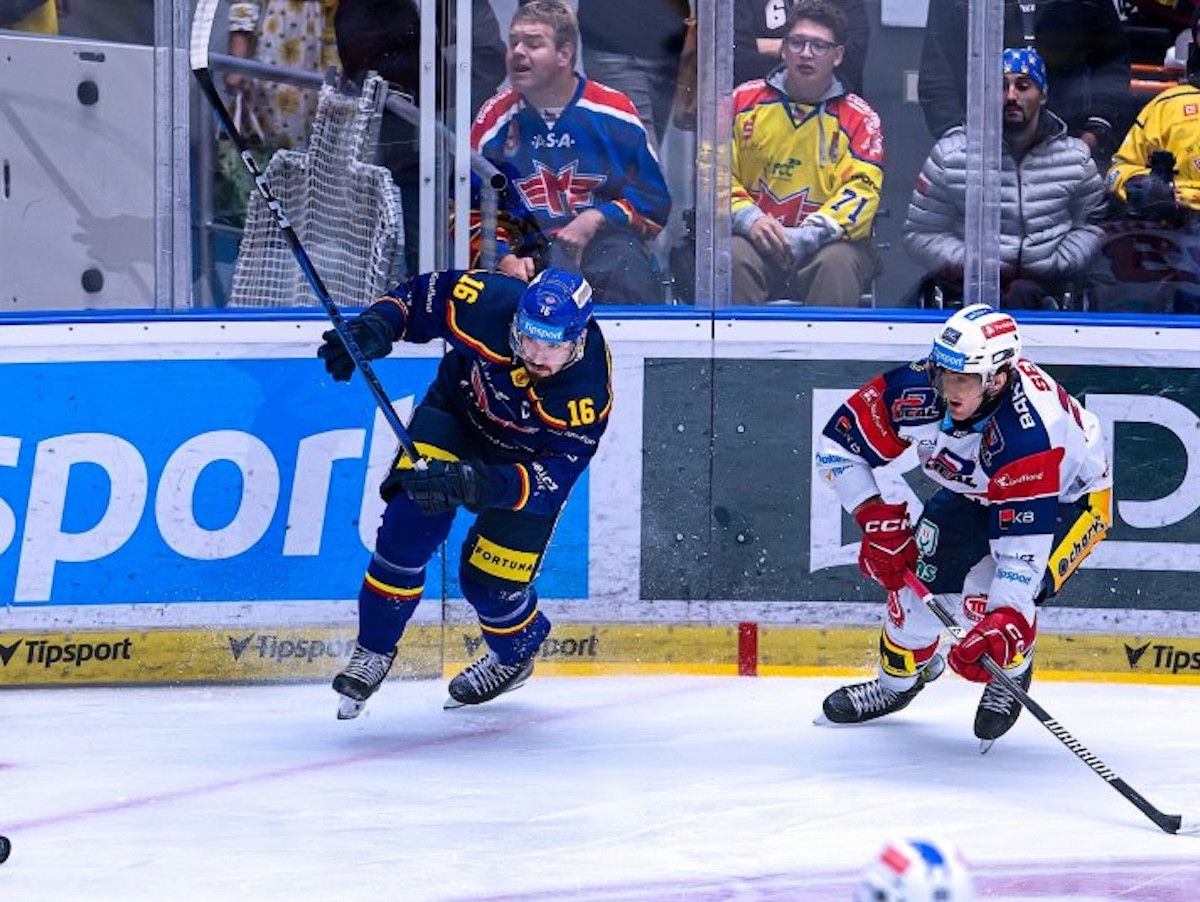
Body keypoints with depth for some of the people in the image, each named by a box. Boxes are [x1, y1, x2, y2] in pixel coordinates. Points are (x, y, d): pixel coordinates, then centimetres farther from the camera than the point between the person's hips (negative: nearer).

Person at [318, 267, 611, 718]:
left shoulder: (588, 389, -39)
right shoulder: (487, 304, -35)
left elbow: (553, 478, -38)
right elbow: (421, 295, -16)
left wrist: (479, 482, -52)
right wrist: (371, 330, -33)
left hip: (533, 453, -2)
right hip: (461, 406, 2)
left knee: (488, 578, -5)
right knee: (409, 526, -18)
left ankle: (515, 655, 30)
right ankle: (373, 652, 0)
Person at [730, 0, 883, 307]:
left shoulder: (859, 118, 4)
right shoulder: (745, 101, 9)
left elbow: (861, 191, -7)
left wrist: (806, 237, -22)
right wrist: (749, 218, -14)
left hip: (827, 243, -1)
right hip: (756, 239, 1)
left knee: (836, 261, -34)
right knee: (736, 257, -32)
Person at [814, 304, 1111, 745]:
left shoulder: (1028, 433, -43)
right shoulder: (916, 388, -30)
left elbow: (1024, 541, -43)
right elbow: (838, 445, -18)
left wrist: (1004, 622, -53)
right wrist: (876, 520, -27)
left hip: (1068, 498, -5)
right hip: (972, 490, 6)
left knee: (988, 598, -26)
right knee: (914, 571, -6)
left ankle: (1012, 670, 8)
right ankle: (901, 677, 25)